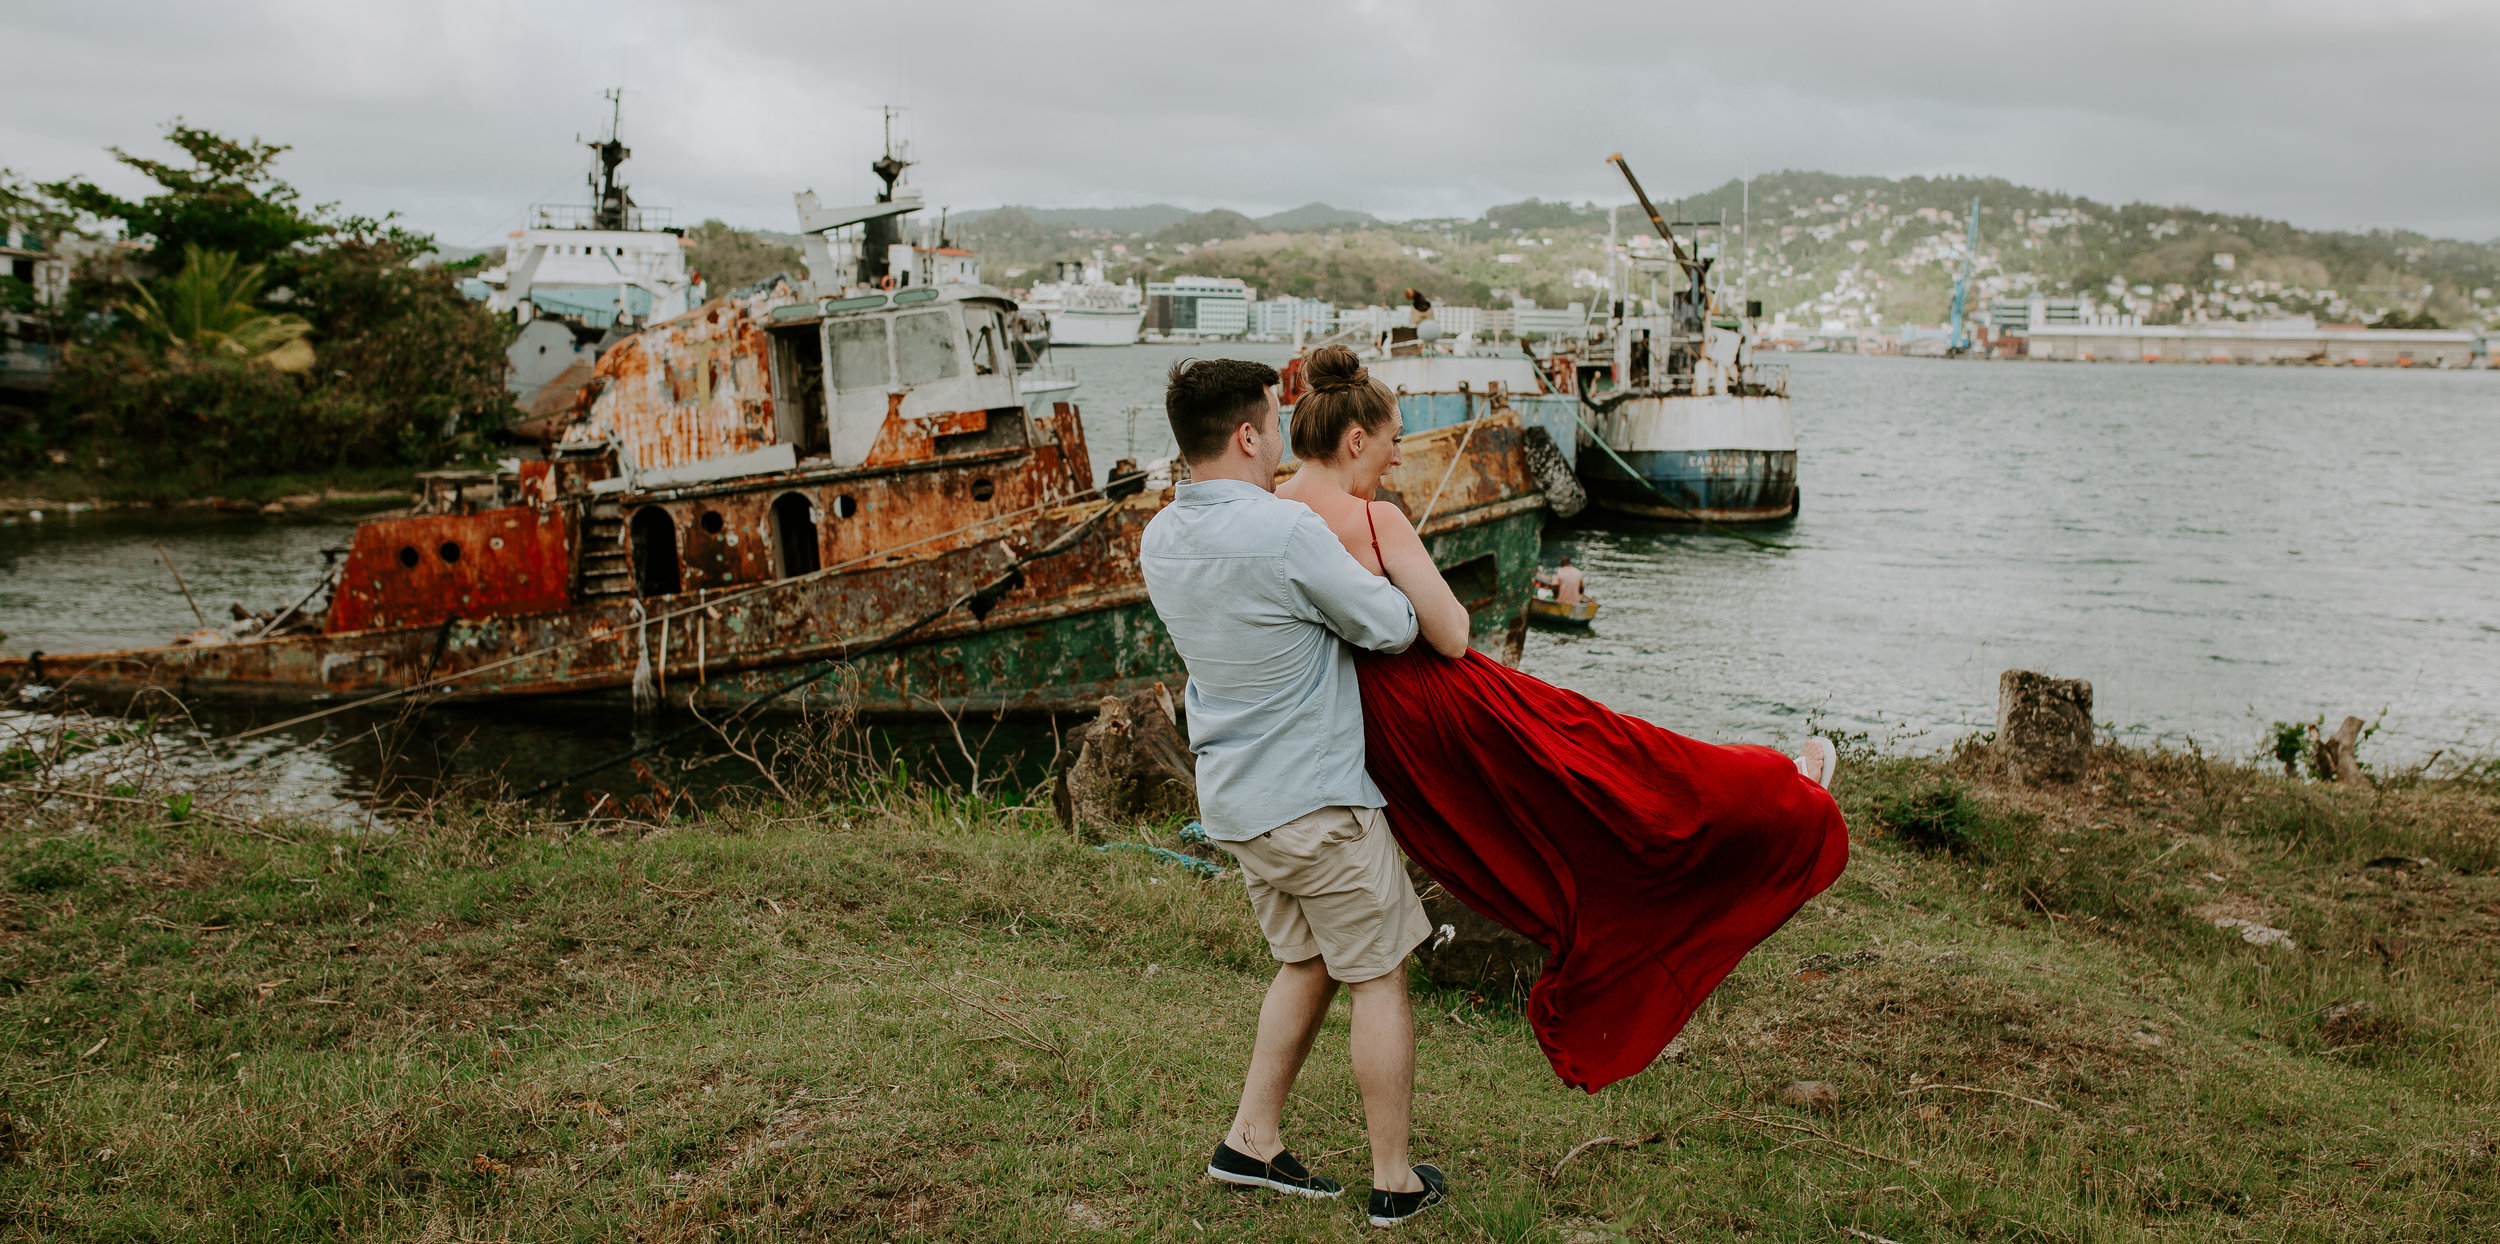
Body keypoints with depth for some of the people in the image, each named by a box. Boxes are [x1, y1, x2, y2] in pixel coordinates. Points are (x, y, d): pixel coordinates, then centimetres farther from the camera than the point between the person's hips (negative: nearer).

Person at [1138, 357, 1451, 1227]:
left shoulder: (1160, 541, 3)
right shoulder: (1288, 532, -22)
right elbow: (1392, 628, -13)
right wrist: (1388, 554, 7)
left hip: (1234, 798, 8)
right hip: (1314, 799, -8)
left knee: (1306, 963, 23)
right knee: (1379, 976, 6)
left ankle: (1252, 1141, 25)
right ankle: (1395, 1181, 15)